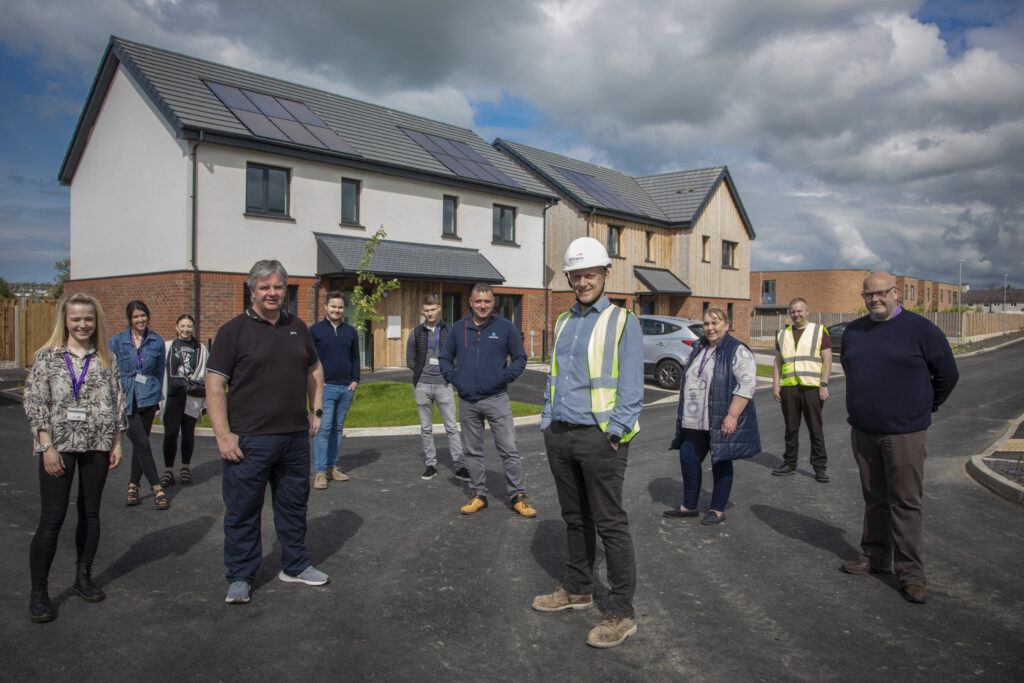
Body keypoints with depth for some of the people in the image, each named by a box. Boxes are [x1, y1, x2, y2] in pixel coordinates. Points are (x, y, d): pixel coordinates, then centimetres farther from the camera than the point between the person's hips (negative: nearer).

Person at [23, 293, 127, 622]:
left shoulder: (105, 359, 8)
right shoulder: (48, 357, 0)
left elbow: (117, 402, 9)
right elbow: (34, 403, -3)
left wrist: (117, 442, 5)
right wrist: (47, 446, -10)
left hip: (97, 446, 3)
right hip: (59, 445, -3)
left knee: (90, 513, 11)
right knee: (51, 518, -3)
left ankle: (83, 576, 26)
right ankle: (38, 592, 8)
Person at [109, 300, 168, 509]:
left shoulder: (157, 341, 5)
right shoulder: (117, 341, 0)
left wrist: (158, 397, 11)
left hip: (148, 398, 2)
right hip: (125, 399, -2)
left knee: (139, 444, 8)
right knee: (142, 443, -8)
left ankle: (133, 486, 23)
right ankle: (157, 489, -3)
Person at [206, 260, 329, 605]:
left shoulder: (297, 327, 11)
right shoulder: (234, 330, -5)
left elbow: (314, 370, 23)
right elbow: (214, 385, -9)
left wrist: (316, 411, 13)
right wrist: (223, 435, -15)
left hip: (296, 436, 5)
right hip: (249, 440, -5)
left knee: (294, 504, 16)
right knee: (242, 510, 6)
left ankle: (295, 565, 32)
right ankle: (240, 577, 22)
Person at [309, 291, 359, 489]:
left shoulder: (351, 331, 13)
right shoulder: (315, 330, 2)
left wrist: (355, 380, 5)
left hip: (346, 387, 4)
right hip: (325, 387, -4)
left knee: (338, 428, 10)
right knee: (323, 428, -9)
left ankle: (333, 466, 18)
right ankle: (320, 471, -4)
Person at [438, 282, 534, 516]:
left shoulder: (505, 327, 0)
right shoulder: (458, 328, 6)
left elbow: (520, 358, 5)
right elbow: (444, 358, 16)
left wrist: (505, 378, -8)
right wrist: (454, 378, 1)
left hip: (496, 399, -3)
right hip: (467, 402, 3)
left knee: (509, 449, -3)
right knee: (473, 451, 12)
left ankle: (517, 495, 8)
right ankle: (478, 494, 23)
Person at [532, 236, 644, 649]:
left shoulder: (621, 322, -4)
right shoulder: (563, 323, 16)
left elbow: (631, 387, -9)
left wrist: (613, 435, -15)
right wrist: (548, 424, 11)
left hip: (599, 436, -6)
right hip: (560, 434, 6)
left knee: (610, 524, 0)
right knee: (574, 518, 16)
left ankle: (622, 613, 10)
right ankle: (578, 589, 31)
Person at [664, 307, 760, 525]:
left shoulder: (737, 351, -9)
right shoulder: (697, 349, 14)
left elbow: (747, 384, -17)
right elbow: (686, 382, 21)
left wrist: (732, 416, -23)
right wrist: (681, 410, 18)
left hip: (722, 422, -7)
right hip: (694, 421, 7)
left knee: (721, 463, 4)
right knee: (688, 459, 8)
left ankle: (718, 510, 17)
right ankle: (689, 506, 22)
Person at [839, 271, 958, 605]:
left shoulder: (920, 329, -6)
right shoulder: (853, 331, 9)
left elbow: (947, 374, 2)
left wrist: (923, 408, 9)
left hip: (904, 433, -5)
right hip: (862, 431, 5)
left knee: (905, 502, -1)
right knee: (874, 499, 14)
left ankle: (910, 572, 6)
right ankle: (874, 556, 25)